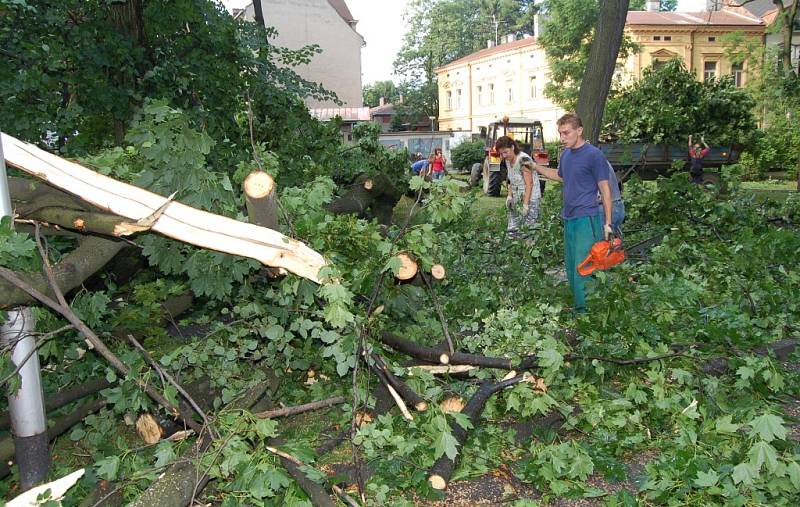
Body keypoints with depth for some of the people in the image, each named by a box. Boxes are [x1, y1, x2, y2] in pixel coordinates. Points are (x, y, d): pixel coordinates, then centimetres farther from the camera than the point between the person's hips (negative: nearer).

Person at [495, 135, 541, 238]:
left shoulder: (523, 160, -17)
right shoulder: (508, 160, 7)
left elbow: (529, 183, -19)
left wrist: (525, 204, -22)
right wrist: (509, 196, 4)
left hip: (530, 199, -8)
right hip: (516, 200, 8)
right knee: (512, 231, 2)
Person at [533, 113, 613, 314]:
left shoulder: (594, 155, -10)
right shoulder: (565, 154, 11)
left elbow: (605, 189, -9)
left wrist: (607, 223, -11)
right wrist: (536, 167, 20)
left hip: (587, 219, -8)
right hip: (569, 219, 8)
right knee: (570, 268, 13)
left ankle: (585, 312, -2)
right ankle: (576, 307, 23)